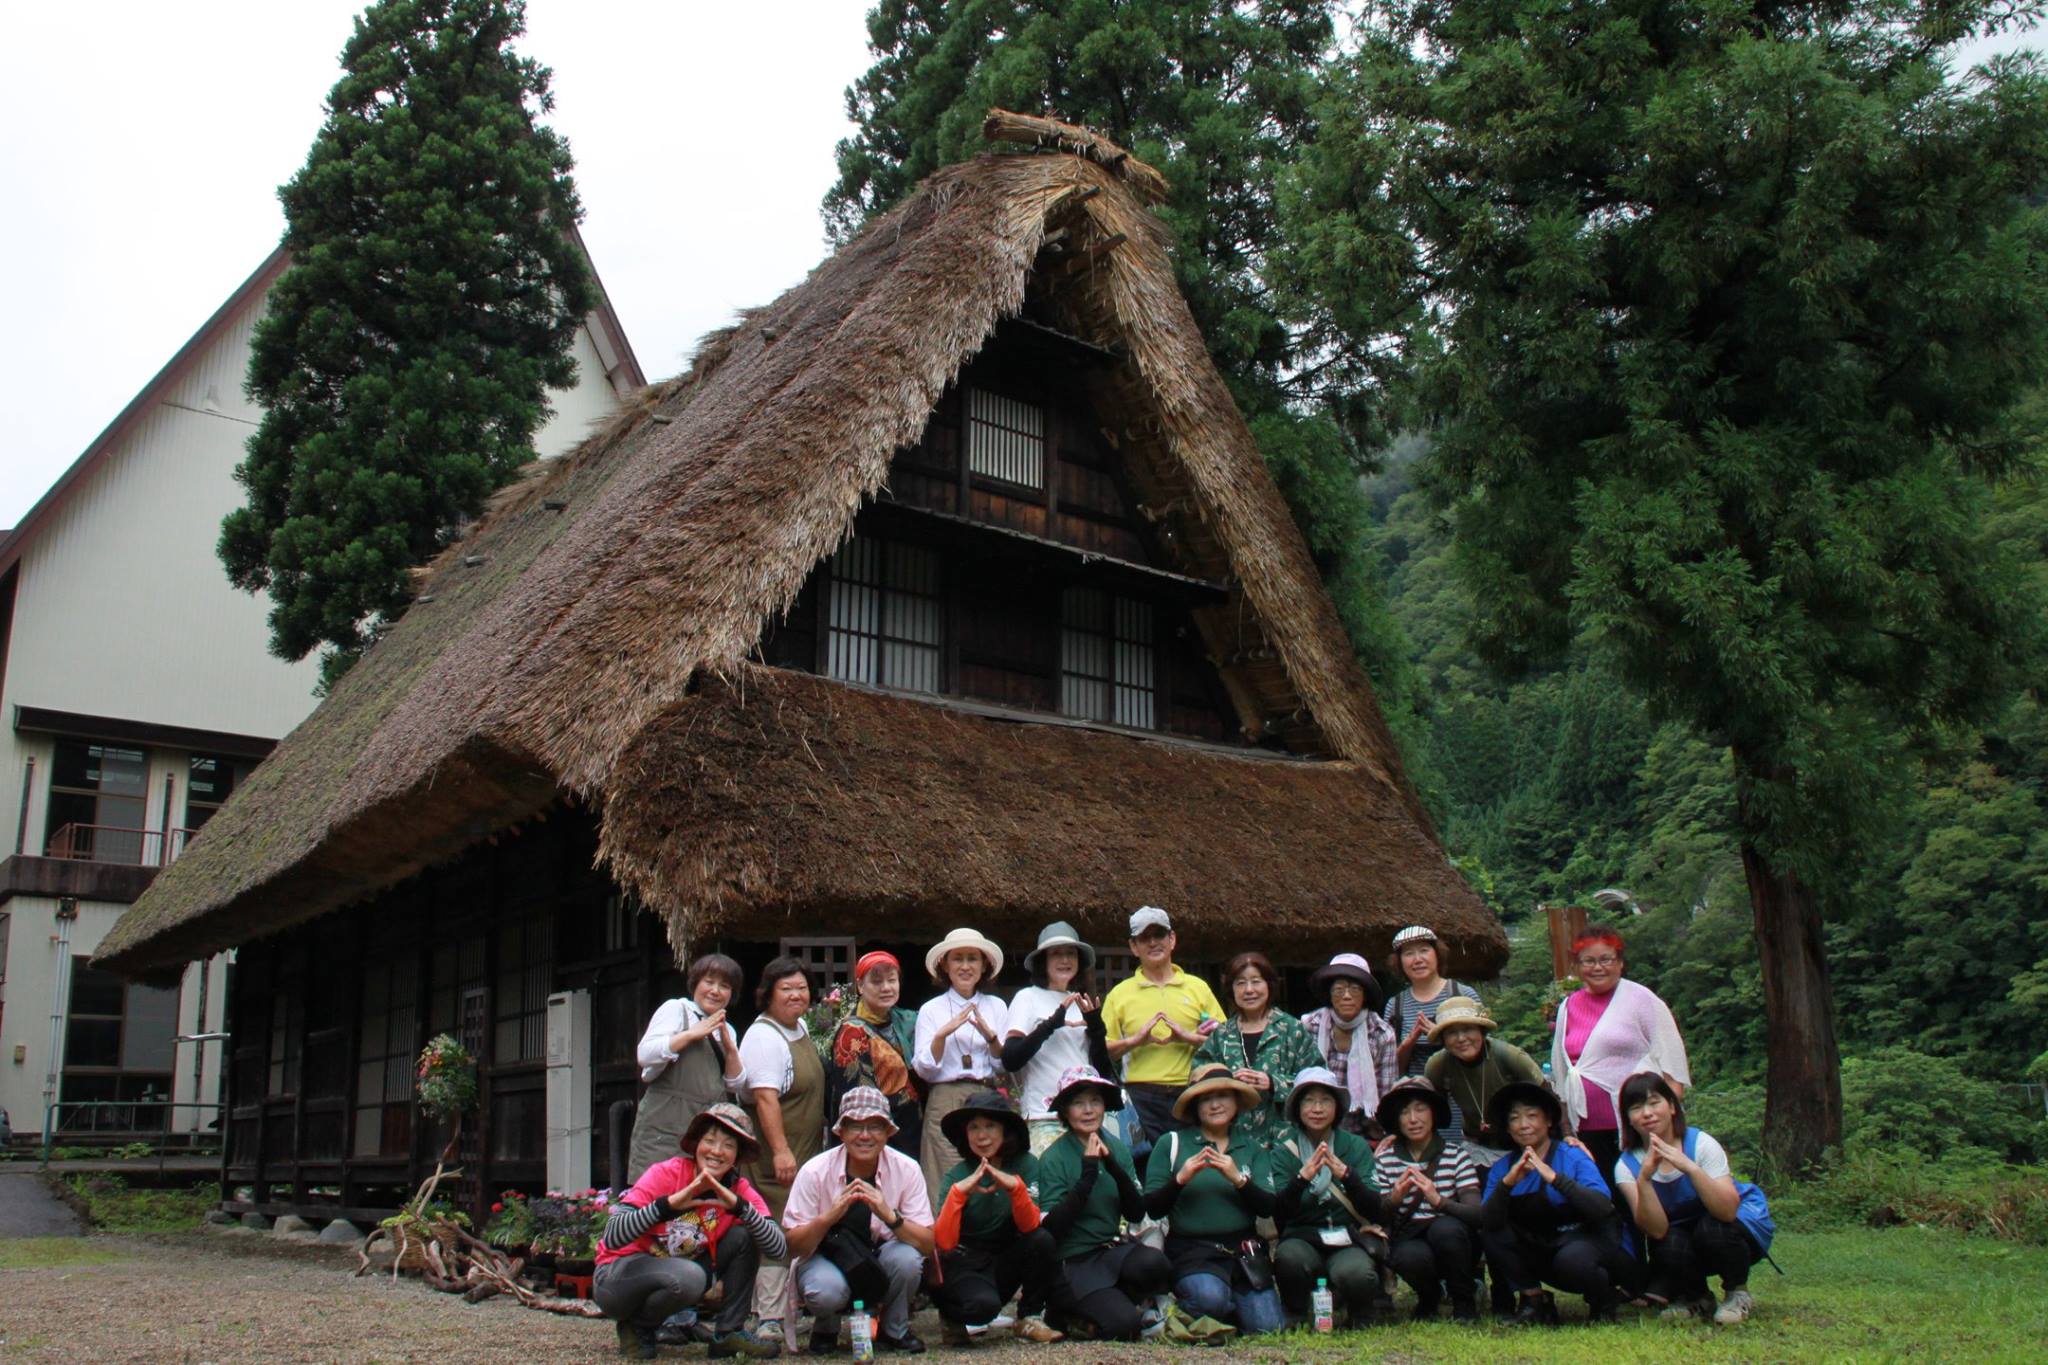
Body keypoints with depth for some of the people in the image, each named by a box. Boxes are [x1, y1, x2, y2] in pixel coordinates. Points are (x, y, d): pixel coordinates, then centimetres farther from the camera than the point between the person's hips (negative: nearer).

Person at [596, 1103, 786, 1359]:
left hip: (680, 1273, 5)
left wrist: (738, 1205, -35)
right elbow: (611, 1238, -31)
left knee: (743, 1237, -13)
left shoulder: (739, 1189, -9)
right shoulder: (665, 1174, -20)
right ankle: (636, 1327, -5)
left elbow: (777, 1248, -23)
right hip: (619, 1275, -5)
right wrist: (670, 1203, -41)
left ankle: (729, 1333, -5)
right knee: (688, 1277, -34)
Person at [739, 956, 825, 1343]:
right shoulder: (763, 1037, -16)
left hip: (806, 1152, 9)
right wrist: (780, 1151, -28)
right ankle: (770, 1319, -6)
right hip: (774, 1156, -9)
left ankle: (783, 1308, 23)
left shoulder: (800, 1028, 13)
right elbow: (765, 1097, -24)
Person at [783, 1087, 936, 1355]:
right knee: (827, 1290, -34)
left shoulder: (906, 1170, -14)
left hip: (880, 1263, 1)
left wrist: (889, 1215, -36)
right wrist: (830, 1216, -36)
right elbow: (792, 1247, -17)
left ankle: (894, 1331, 1)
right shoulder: (815, 1172, -17)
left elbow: (926, 1245, -18)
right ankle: (825, 1330, 4)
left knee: (906, 1258, -30)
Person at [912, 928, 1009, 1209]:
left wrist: (990, 1036, -11)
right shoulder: (931, 1010, 7)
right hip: (946, 1103, -2)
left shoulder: (997, 1007, 12)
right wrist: (942, 1034, -16)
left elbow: (1009, 1065, 7)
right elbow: (925, 1069, -1)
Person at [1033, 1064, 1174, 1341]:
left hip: (1113, 1249, 5)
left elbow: (1137, 1214, -2)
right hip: (1072, 1262, -5)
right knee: (1124, 1325, -25)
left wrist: (1113, 1166, -16)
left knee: (1156, 1264, -27)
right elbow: (1052, 1227, -18)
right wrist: (1088, 1174, -23)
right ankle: (1069, 1313, 6)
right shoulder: (1053, 1159, -9)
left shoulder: (1118, 1149, 6)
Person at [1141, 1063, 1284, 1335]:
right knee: (1210, 1297, -33)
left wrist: (1239, 1179, -16)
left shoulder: (1251, 1147, 12)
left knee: (1269, 1329, -12)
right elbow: (1153, 1209, -4)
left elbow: (1269, 1208, 0)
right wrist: (1180, 1179, -19)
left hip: (1244, 1249, 3)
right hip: (1191, 1250, -3)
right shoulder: (1171, 1143, 2)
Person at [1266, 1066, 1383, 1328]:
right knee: (1289, 1257, -34)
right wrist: (1302, 1177, -29)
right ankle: (1294, 1320, -3)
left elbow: (1372, 1210, -6)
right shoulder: (1284, 1149, 1)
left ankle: (1358, 1316, 4)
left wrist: (1345, 1174, -24)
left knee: (1357, 1275, -33)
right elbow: (1279, 1213, -10)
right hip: (1302, 1239, 0)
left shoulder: (1356, 1146, 5)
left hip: (1347, 1241, 0)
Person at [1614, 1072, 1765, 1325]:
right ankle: (1696, 1299, 2)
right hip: (1681, 1244, 2)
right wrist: (1644, 1178, -41)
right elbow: (1657, 1229, -26)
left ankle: (1738, 1293, -3)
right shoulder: (1626, 1166, -14)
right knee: (1670, 1245, -31)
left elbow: (1728, 1211, -34)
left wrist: (1689, 1167, -47)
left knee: (1710, 1228, -33)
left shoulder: (1700, 1144, -21)